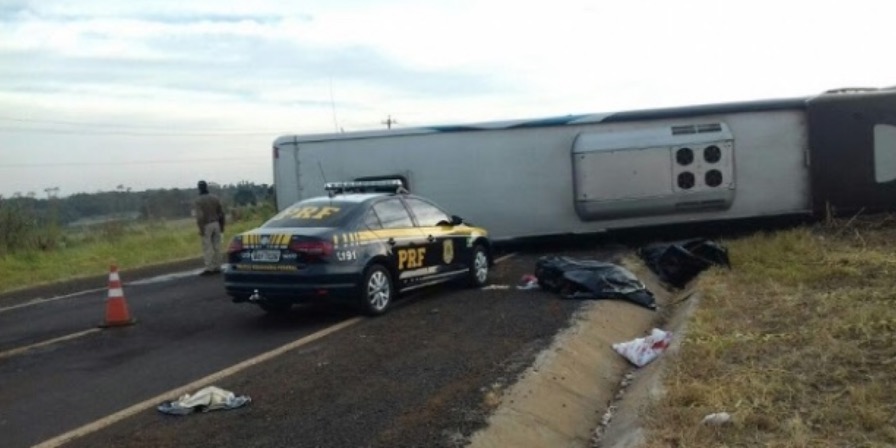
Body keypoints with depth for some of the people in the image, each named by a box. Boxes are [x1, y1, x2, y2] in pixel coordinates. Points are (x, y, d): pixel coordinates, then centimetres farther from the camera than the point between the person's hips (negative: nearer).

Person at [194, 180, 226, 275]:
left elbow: (200, 216, -18)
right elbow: (221, 213, 7)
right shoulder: (215, 198, 6)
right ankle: (217, 267, 12)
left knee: (207, 248, -3)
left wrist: (201, 229, -15)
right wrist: (222, 225, 14)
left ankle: (209, 268, -6)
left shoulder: (198, 201, -10)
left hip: (206, 225, -5)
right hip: (216, 224, 5)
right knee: (217, 247, 8)